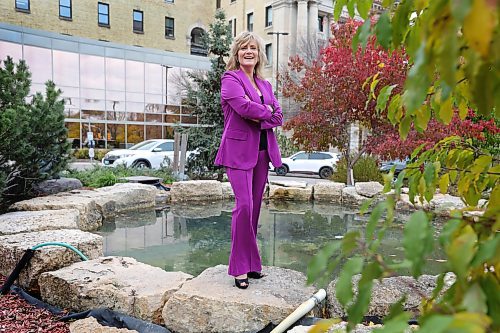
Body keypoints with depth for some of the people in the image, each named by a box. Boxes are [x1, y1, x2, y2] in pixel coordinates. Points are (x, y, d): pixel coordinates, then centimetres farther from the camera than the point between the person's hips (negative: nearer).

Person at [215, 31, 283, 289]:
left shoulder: (265, 84, 20)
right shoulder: (230, 79, 0)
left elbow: (278, 117, 9)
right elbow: (244, 106, -18)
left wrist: (258, 119, -9)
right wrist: (267, 111, -3)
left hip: (262, 151, 6)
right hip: (239, 150, -6)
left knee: (255, 207, 7)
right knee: (244, 205, -13)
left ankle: (251, 263, 17)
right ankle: (239, 268, -2)